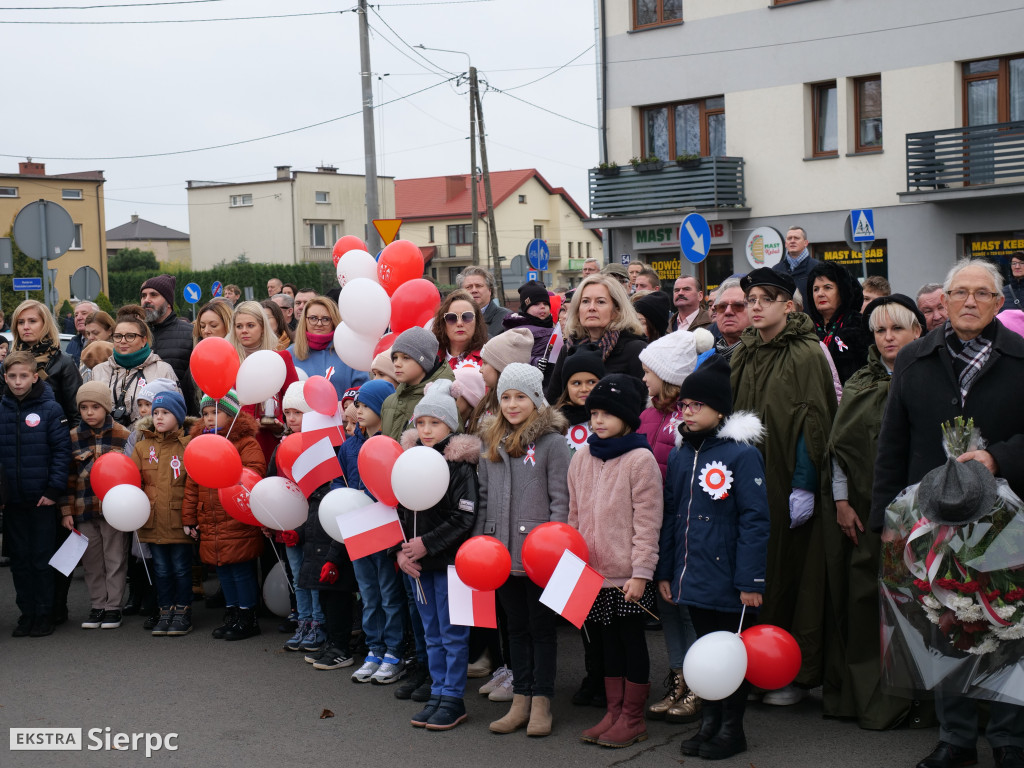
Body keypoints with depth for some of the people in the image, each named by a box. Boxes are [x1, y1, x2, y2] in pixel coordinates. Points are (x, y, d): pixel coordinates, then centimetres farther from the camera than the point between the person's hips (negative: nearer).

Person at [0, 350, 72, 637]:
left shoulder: (50, 410, -6)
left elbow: (62, 451, -7)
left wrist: (54, 490, -13)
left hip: (42, 499, -3)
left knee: (42, 559, 4)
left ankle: (44, 614, 14)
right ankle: (26, 613, 20)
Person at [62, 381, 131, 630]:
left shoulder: (123, 435, -3)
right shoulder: (73, 438, 4)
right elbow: (68, 477, 6)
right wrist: (66, 511, 2)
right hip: (84, 509, 2)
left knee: (115, 559, 4)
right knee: (92, 561, 9)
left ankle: (113, 607, 13)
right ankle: (97, 606, 19)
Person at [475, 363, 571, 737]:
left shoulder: (553, 442, -7)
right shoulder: (491, 442, 11)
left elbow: (560, 499, -8)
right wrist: (478, 539, 9)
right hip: (502, 551, 6)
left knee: (542, 627, 4)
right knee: (516, 627, 13)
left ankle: (541, 703, 12)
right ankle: (520, 701, 20)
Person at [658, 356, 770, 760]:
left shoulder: (742, 454, -12)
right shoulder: (680, 456, 8)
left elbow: (755, 520, -15)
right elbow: (670, 517, 14)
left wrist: (750, 580, -17)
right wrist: (665, 571, 12)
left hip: (728, 582, -6)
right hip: (692, 577, 6)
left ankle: (731, 727, 19)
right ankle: (709, 721, 28)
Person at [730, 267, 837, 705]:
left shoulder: (806, 354, -7)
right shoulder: (742, 354, 12)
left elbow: (813, 421, -11)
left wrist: (803, 485, -16)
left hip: (788, 484, -6)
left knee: (792, 574, -1)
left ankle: (798, 672, 8)